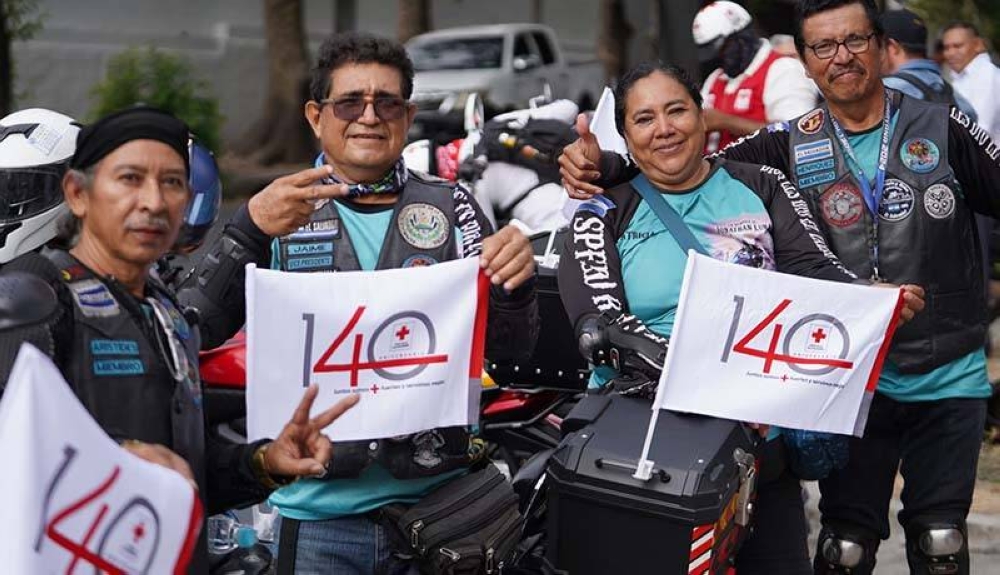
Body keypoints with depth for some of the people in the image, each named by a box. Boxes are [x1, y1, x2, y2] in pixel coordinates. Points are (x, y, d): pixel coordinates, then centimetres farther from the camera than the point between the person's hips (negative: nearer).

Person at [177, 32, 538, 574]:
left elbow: (509, 344, 1)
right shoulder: (278, 211, 3)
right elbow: (195, 329, -9)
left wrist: (514, 281, -19)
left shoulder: (449, 208, 7)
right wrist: (250, 232, -23)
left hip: (437, 498, 1)